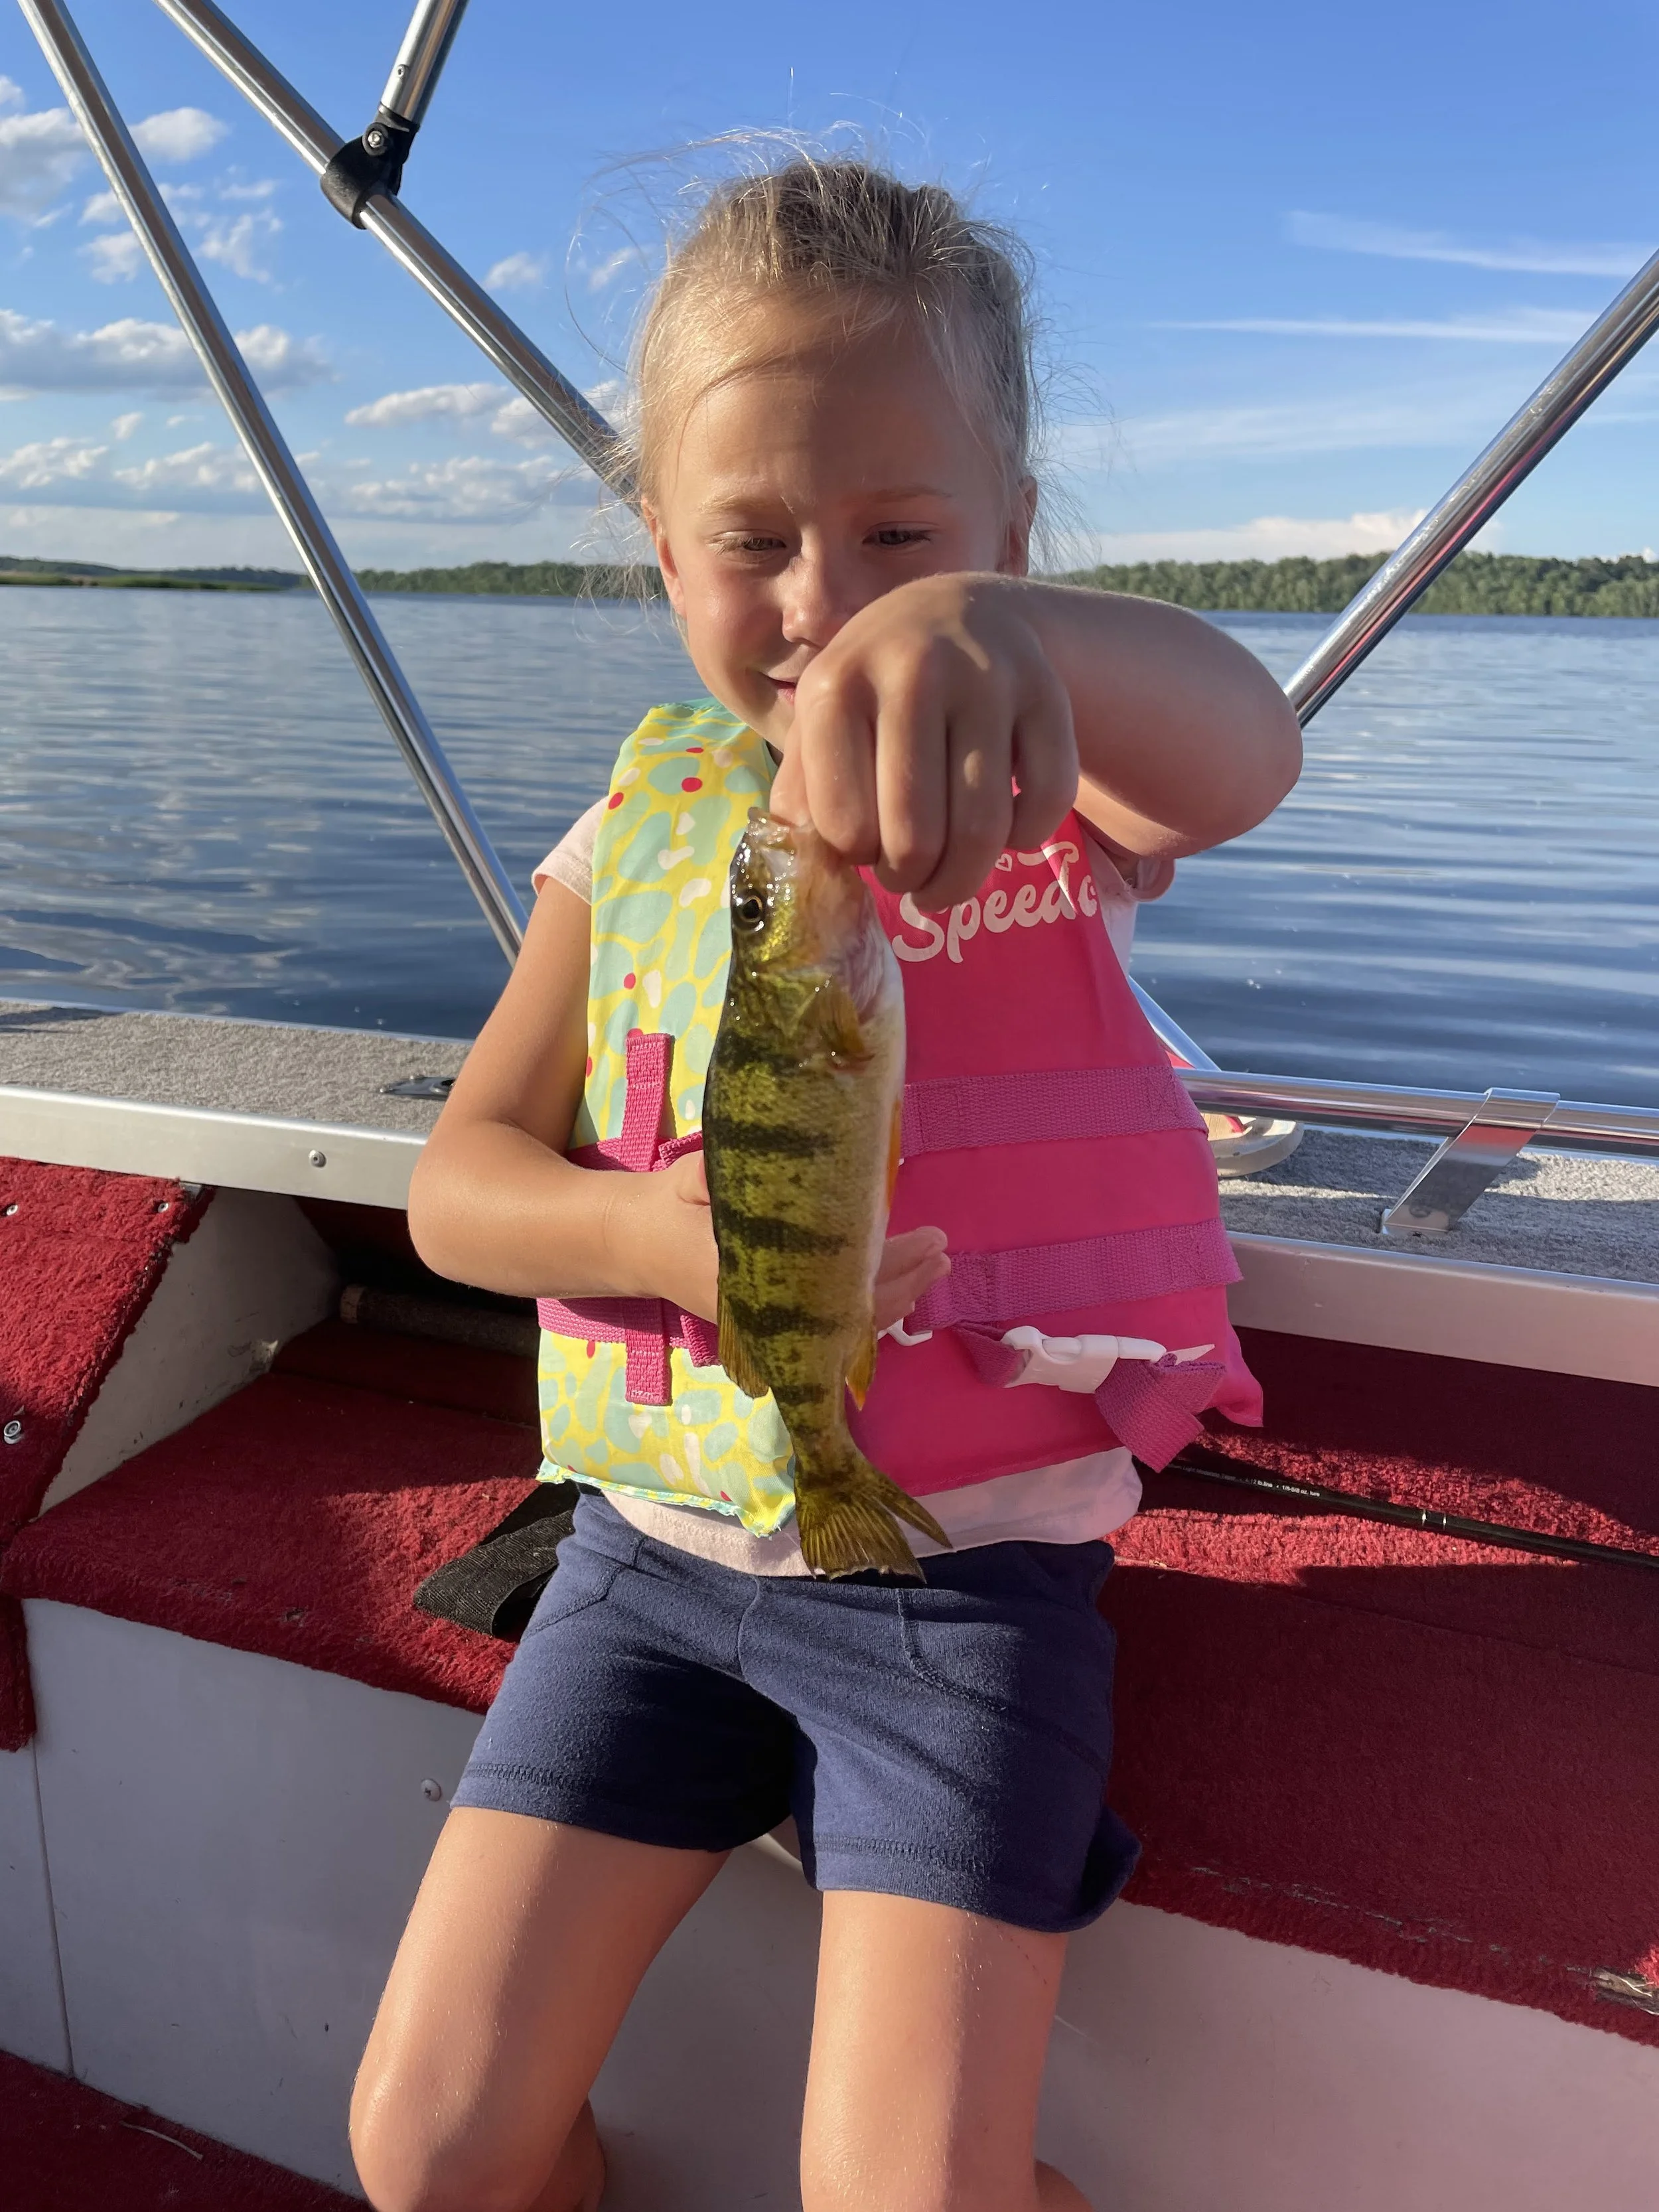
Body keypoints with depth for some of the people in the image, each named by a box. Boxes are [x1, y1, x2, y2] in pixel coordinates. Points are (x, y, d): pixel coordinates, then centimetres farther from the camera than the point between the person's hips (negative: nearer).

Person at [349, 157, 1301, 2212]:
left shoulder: (1042, 794, -4)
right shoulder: (643, 831, 4)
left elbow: (1240, 746, -29)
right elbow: (459, 1175, 1)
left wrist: (995, 628, -51)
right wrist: (662, 1234, -20)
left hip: (970, 1572, -3)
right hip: (663, 1541, 3)